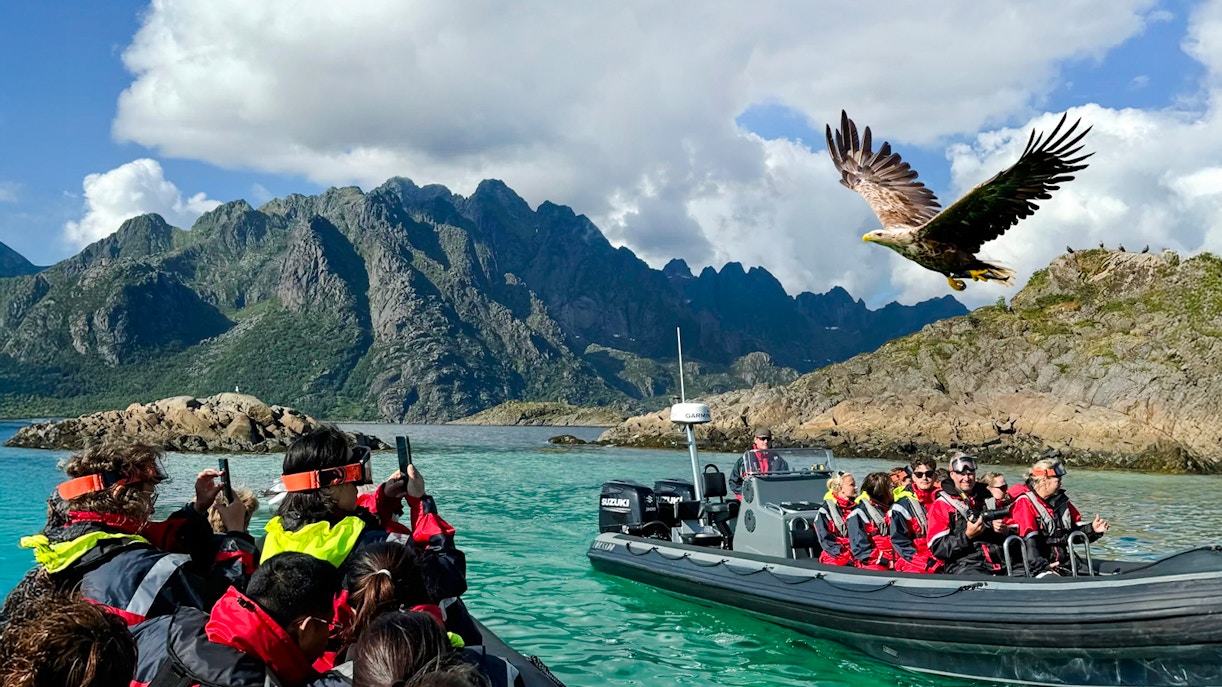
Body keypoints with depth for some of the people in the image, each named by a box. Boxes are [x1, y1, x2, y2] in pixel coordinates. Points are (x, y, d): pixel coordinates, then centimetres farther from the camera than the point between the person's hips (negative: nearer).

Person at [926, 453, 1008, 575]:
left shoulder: (987, 499, 23)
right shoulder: (942, 504, 8)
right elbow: (937, 548, -1)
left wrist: (1003, 531, 9)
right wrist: (967, 535, -13)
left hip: (997, 564, 5)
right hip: (963, 566, -5)